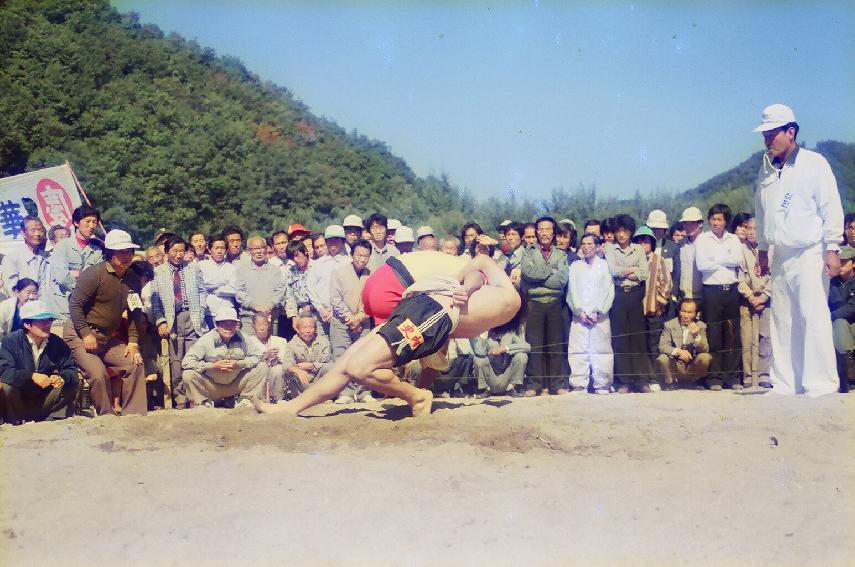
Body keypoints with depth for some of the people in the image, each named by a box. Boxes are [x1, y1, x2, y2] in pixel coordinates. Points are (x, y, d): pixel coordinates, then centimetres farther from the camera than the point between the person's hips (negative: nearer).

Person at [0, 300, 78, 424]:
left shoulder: (57, 343, -2)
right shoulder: (11, 341, -12)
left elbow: (70, 368, -3)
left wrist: (63, 378, -28)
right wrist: (32, 376, -38)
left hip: (45, 401, 3)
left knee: (71, 386, -15)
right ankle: (13, 422, -9)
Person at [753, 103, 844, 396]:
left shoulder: (814, 163, -3)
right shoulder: (766, 169, 13)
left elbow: (832, 209, -6)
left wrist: (832, 249, -10)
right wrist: (762, 248, 19)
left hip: (810, 254, -6)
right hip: (780, 257, 6)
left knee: (813, 318, -10)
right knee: (782, 322, 6)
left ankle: (821, 385, -5)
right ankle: (785, 385, 11)